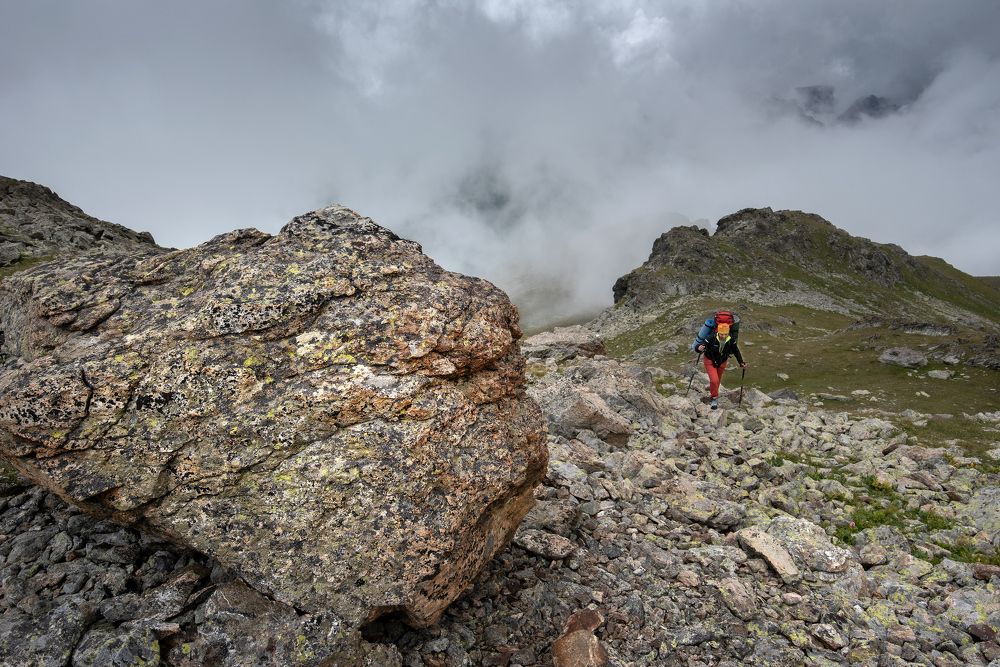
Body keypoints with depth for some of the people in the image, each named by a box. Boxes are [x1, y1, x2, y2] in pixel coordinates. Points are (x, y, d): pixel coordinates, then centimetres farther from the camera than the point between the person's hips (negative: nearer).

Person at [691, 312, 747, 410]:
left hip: (722, 362, 4)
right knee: (714, 380, -17)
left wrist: (741, 362, -5)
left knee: (718, 380, 21)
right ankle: (714, 398, 9)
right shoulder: (711, 338, -34)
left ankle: (712, 393, 50)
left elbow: (736, 351, -4)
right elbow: (698, 346, -31)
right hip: (710, 361, -4)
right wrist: (699, 348, -54)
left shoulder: (731, 340, -22)